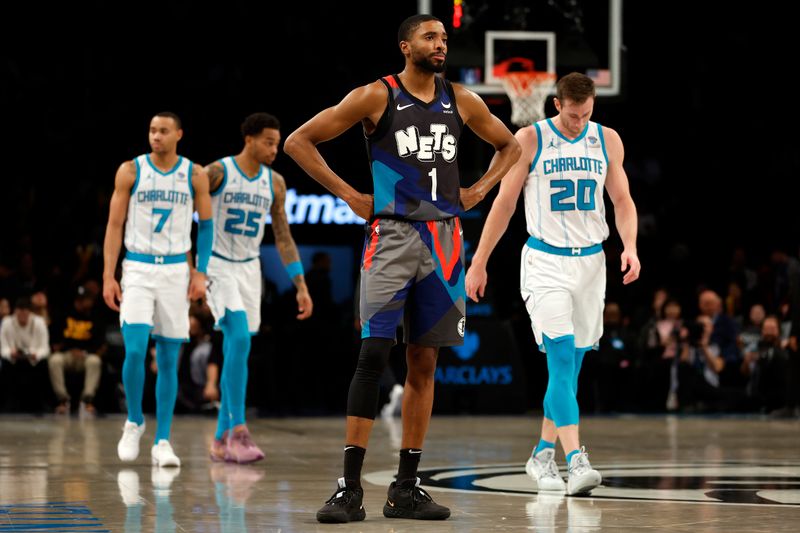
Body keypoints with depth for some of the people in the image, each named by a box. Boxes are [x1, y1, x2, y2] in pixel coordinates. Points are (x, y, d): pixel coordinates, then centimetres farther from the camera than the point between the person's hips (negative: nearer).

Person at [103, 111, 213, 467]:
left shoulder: (195, 175, 2)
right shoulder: (130, 171, 0)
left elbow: (206, 225, 9)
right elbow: (114, 225, 1)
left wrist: (200, 273, -1)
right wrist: (108, 277, -5)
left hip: (176, 270, 1)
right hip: (137, 269, -1)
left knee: (169, 360, 2)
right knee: (135, 351, -14)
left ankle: (162, 442, 6)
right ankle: (134, 422, 10)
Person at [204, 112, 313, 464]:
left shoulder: (274, 183, 5)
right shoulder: (217, 172, -11)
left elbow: (283, 238, 11)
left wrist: (301, 286, 7)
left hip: (249, 269, 6)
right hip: (217, 265, -6)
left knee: (236, 351, 5)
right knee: (239, 339, -22)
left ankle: (221, 439, 12)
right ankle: (237, 430, -21)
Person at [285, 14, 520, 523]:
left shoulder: (461, 101, 9)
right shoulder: (376, 96, -3)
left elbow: (510, 146, 25)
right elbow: (299, 141, -3)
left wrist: (477, 191, 10)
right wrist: (349, 194, -6)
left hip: (443, 239, 5)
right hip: (392, 235, -5)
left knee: (424, 363, 6)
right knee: (374, 354, -13)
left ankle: (406, 488, 11)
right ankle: (350, 487, -12)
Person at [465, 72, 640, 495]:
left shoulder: (607, 140, 5)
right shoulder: (530, 140, -6)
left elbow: (622, 200, 11)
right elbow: (504, 204, -1)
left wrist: (630, 247, -7)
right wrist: (478, 264, 0)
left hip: (590, 263, 4)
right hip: (545, 262, -4)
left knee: (569, 365, 9)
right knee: (562, 361, -16)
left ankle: (543, 454, 22)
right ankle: (577, 461, -25)